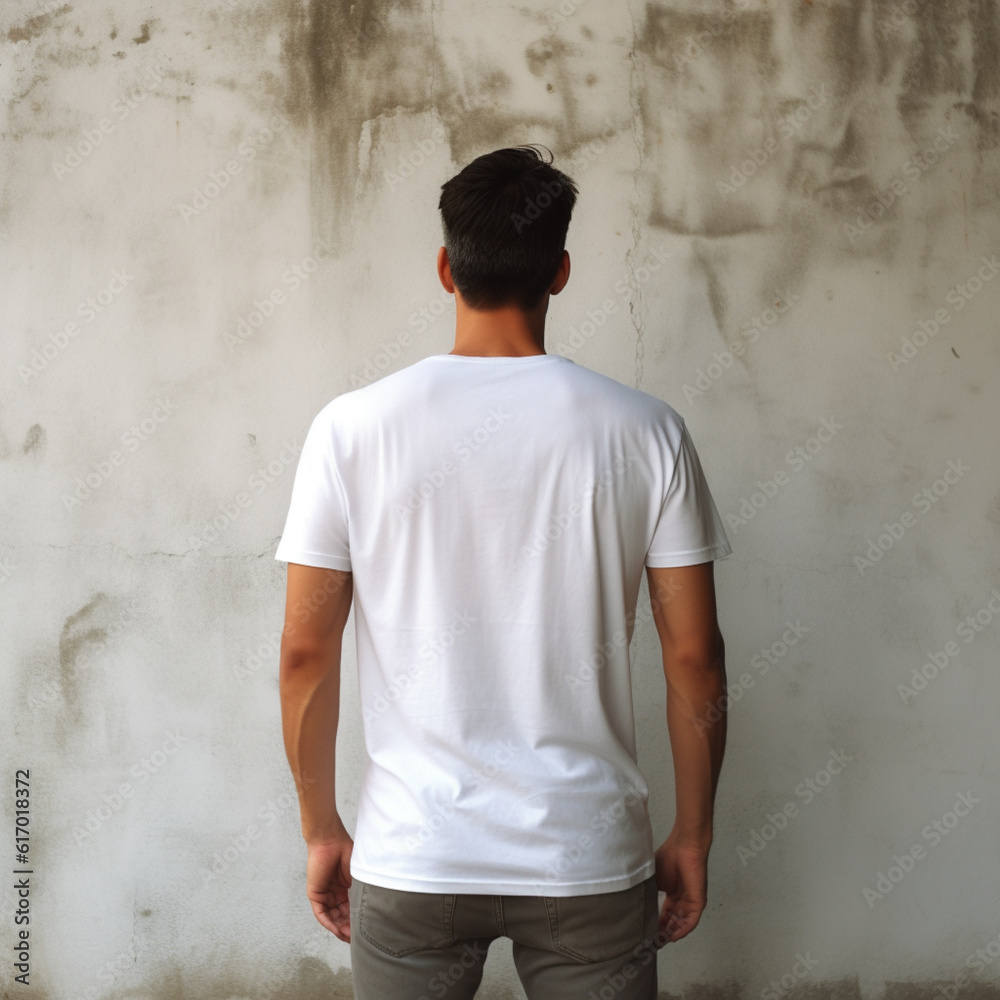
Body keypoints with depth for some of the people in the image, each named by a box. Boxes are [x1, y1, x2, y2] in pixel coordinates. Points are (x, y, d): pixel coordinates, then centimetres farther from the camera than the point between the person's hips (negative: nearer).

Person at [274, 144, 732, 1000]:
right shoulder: (644, 431, -7)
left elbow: (306, 656, -5)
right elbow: (695, 658, -5)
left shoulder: (352, 428, -8)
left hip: (409, 863, 0)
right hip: (590, 863, 0)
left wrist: (322, 831, 8)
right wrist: (692, 838, 8)